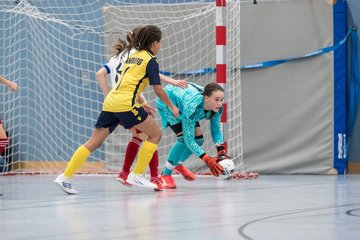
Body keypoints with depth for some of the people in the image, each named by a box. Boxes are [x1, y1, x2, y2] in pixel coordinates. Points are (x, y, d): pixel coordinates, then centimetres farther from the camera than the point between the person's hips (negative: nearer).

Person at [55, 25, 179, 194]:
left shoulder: (133, 56, 24)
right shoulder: (150, 60, 0)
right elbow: (158, 90, -3)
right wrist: (172, 107, 10)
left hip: (110, 102, 8)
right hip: (126, 104, -8)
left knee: (94, 142, 6)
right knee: (155, 134, 6)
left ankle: (65, 177, -1)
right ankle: (136, 175, 2)